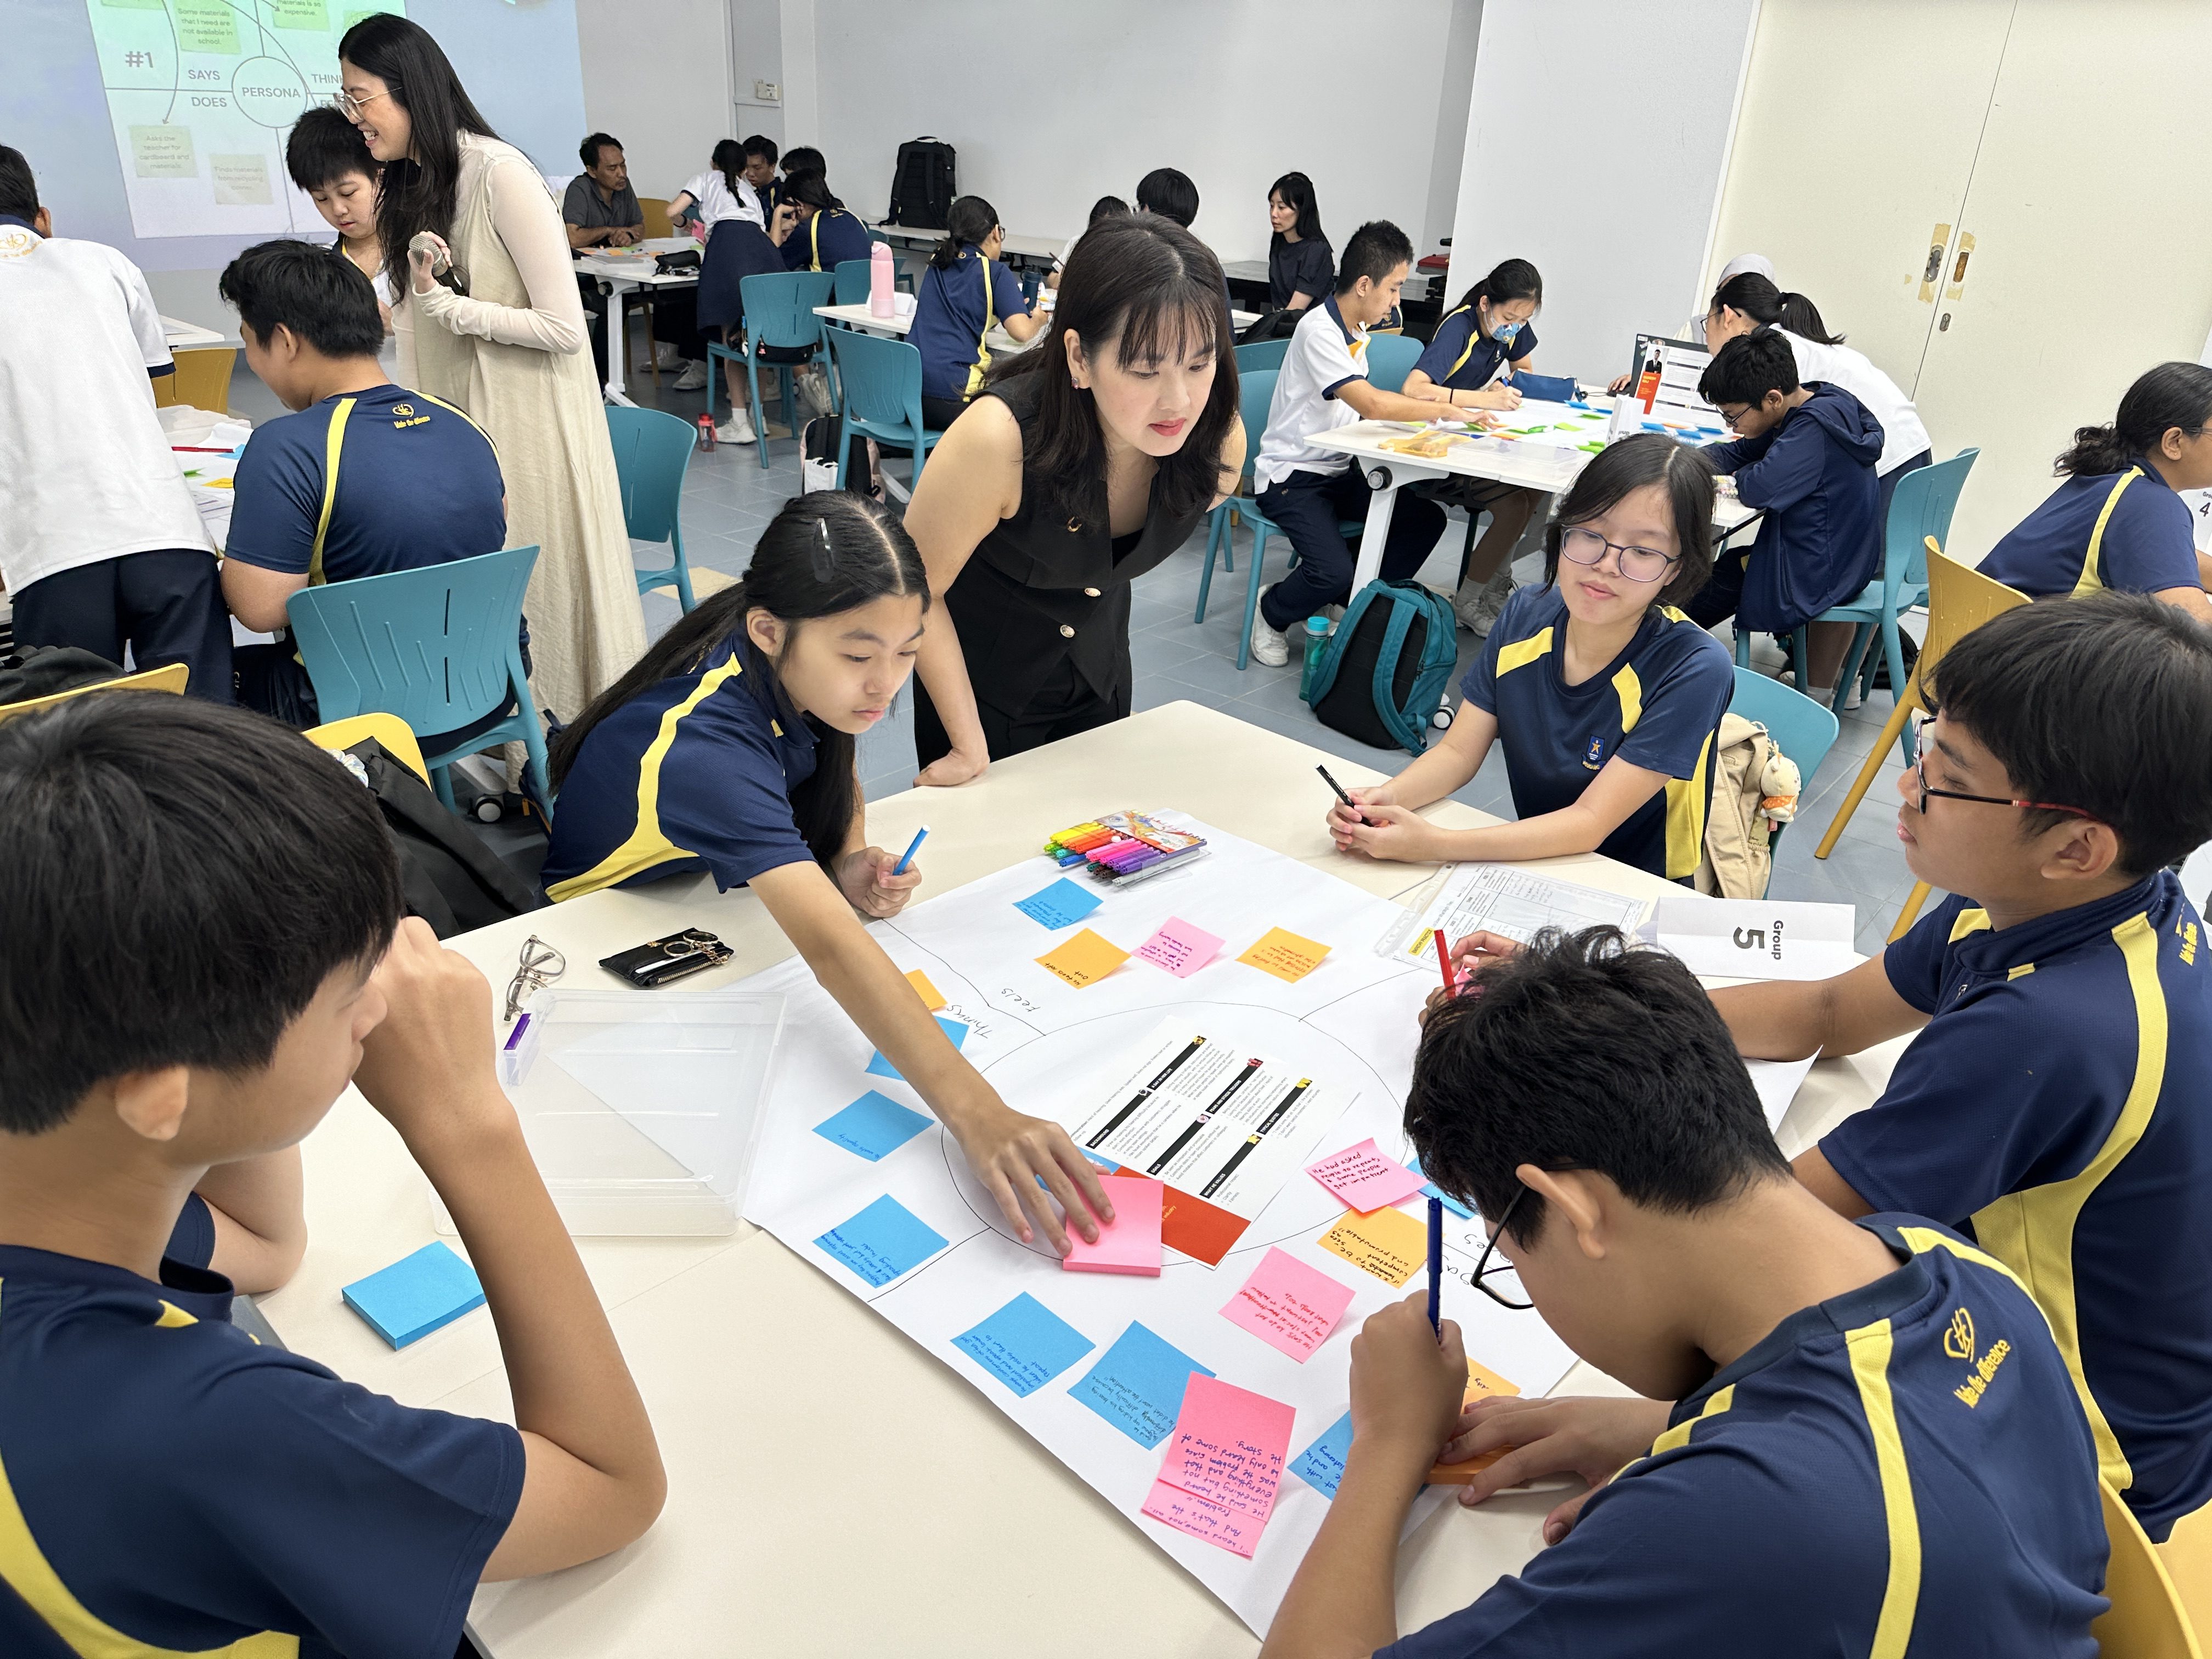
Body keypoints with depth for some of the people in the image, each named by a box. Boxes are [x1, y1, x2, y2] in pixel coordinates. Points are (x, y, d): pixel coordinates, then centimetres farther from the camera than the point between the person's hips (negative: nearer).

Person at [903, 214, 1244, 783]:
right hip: (980, 672, -4)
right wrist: (969, 746, -19)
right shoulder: (1000, 437, -35)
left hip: (1098, 666, 4)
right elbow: (914, 591, -22)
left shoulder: (1220, 443, -22)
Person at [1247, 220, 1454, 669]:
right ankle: (1272, 612, 4)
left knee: (1426, 519, -7)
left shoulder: (1356, 331, 11)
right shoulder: (1319, 331, -18)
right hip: (1292, 477, -9)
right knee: (1334, 571, -28)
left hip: (1338, 471, 9)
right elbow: (1372, 405, -27)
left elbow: (1367, 405, 16)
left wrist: (1439, 403, 2)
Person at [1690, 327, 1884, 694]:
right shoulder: (1820, 402, 5)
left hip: (1812, 578, -9)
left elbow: (1760, 488, -33)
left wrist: (1741, 476, -10)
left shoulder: (1814, 427, -24)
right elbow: (1739, 452, 13)